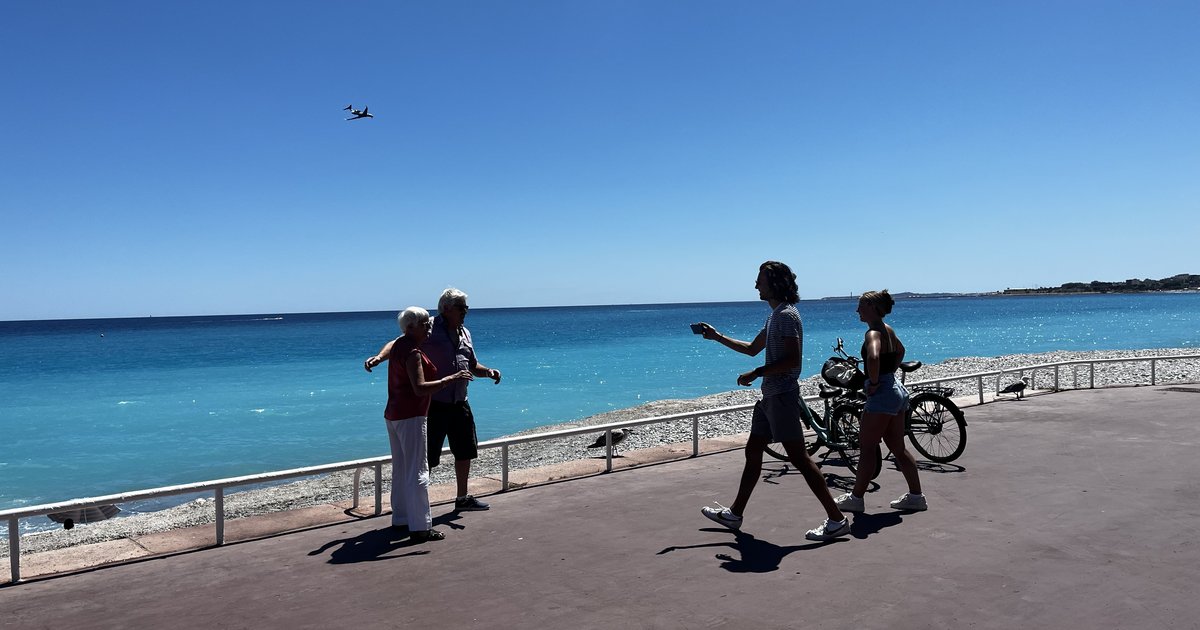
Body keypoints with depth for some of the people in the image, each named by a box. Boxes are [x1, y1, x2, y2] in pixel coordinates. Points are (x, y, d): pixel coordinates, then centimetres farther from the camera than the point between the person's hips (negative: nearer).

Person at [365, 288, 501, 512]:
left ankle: (462, 498, 34)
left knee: (465, 451, 17)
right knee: (426, 458, -2)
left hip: (459, 404, 8)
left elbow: (472, 366, 21)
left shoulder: (465, 333, 12)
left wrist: (488, 372, 0)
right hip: (433, 405, -8)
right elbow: (398, 343, -21)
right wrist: (379, 357, -40)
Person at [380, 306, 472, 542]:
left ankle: (400, 518, 28)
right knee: (417, 471, -7)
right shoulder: (412, 352, -19)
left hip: (393, 415, 10)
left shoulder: (401, 345, 11)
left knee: (400, 469, 17)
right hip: (410, 417, -10)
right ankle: (420, 527, -4)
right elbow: (420, 388, -27)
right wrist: (450, 379, -24)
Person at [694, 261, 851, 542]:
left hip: (783, 397, -10)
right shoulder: (774, 316, 18)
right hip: (770, 396, 10)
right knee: (753, 452, 14)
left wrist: (756, 373, -19)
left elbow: (792, 359, -24)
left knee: (799, 457, -9)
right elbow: (752, 348, 30)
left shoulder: (787, 315, -14)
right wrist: (717, 336, 29)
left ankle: (837, 519, -3)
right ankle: (735, 513, 24)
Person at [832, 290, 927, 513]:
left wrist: (874, 382, -24)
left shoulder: (873, 333, -17)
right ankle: (916, 496, 19)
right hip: (897, 390, 9)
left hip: (882, 394, -9)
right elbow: (901, 351, 32)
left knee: (867, 445, 0)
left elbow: (873, 357, -38)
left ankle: (856, 497, 7)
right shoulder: (887, 330, 13)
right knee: (898, 447, 15)